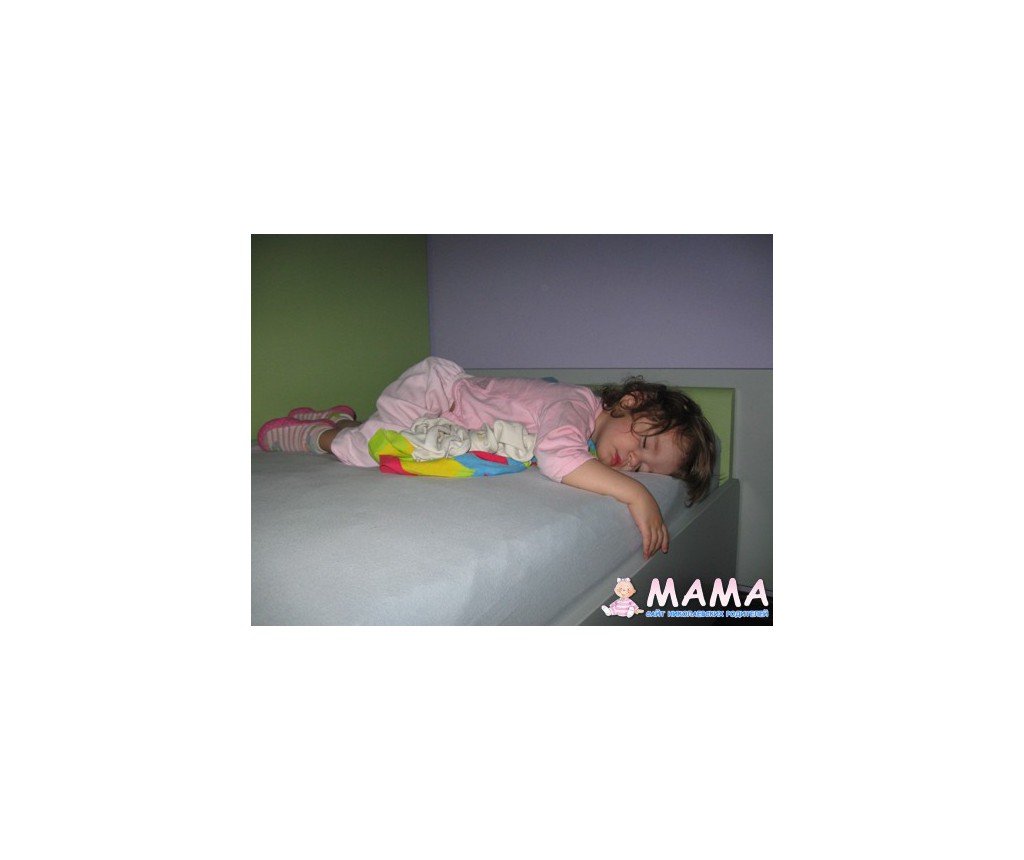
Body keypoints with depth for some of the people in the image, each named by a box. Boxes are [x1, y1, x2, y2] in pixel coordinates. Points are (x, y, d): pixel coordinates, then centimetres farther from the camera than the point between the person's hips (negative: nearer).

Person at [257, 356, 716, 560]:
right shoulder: (579, 404, -35)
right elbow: (556, 455, -55)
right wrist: (634, 494, -54)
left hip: (448, 424, 8)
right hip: (435, 389, -8)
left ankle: (342, 419, 39)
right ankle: (306, 433, 15)